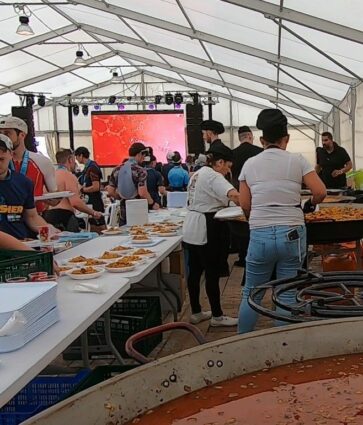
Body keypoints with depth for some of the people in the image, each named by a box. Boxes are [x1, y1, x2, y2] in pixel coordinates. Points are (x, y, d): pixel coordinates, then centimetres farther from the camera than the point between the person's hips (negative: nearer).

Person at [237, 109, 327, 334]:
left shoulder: (250, 164, 4)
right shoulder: (297, 160, 0)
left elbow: (244, 204, 3)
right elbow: (320, 192, -5)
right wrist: (309, 205, 15)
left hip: (260, 235, 1)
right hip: (292, 234, -1)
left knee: (251, 294, 13)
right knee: (287, 295, 8)